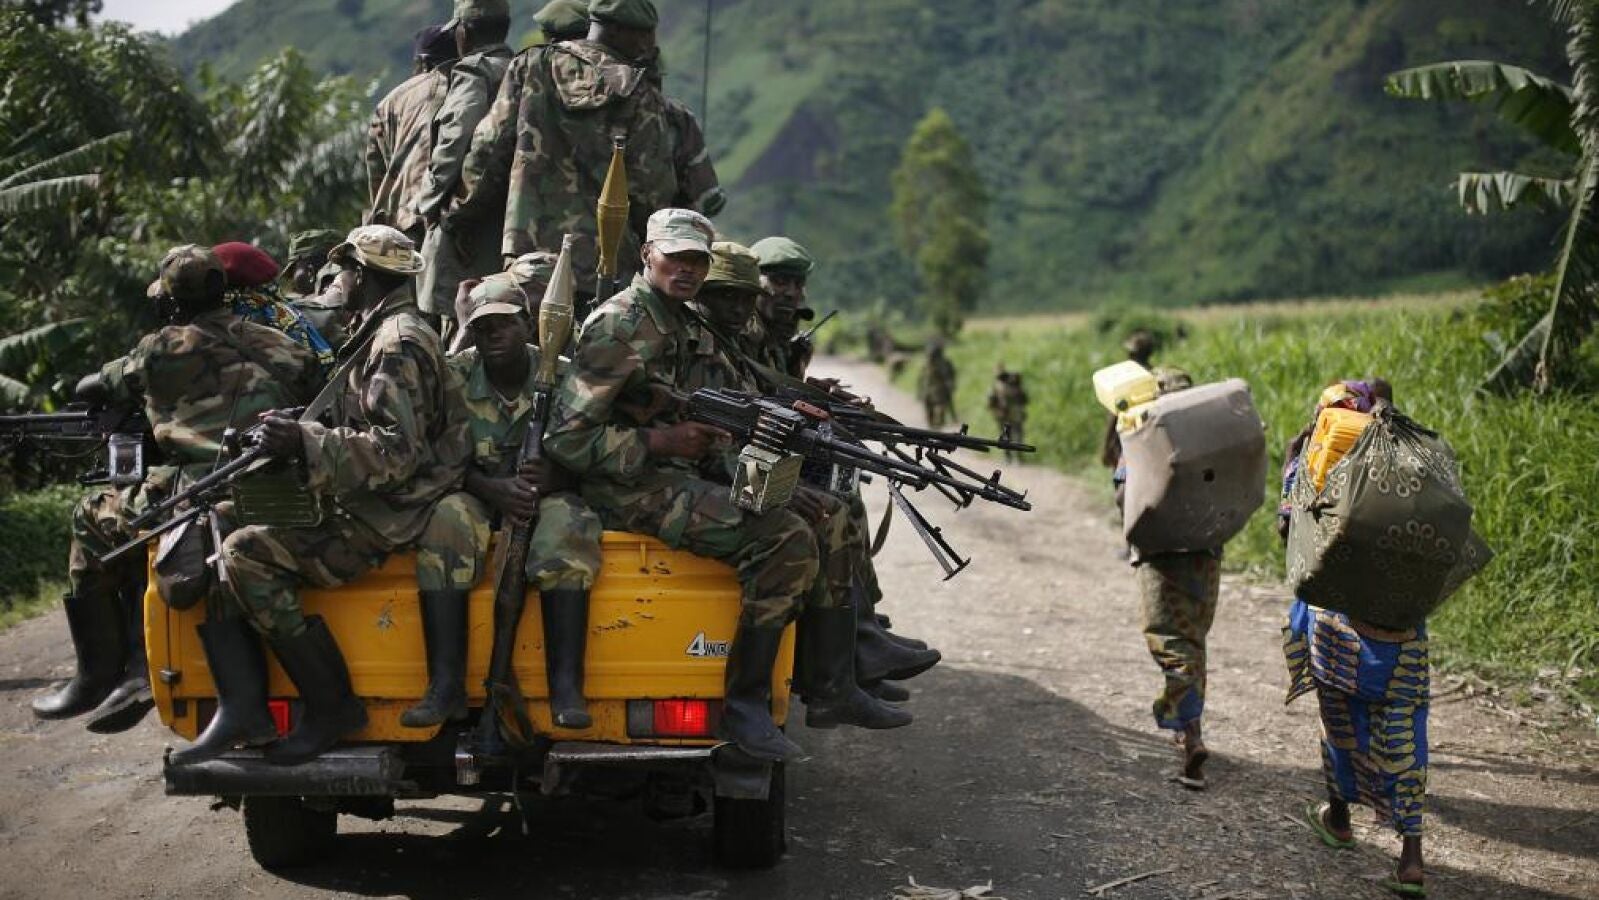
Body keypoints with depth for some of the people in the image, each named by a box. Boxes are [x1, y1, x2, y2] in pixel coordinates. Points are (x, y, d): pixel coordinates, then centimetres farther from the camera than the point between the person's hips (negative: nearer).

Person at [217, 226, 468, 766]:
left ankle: (331, 707, -18)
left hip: (385, 525, -11)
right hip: (374, 512, 11)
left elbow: (396, 451, -23)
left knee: (247, 554, -22)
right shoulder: (379, 333, 19)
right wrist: (296, 428, 10)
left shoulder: (399, 344, -14)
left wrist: (305, 443, -25)